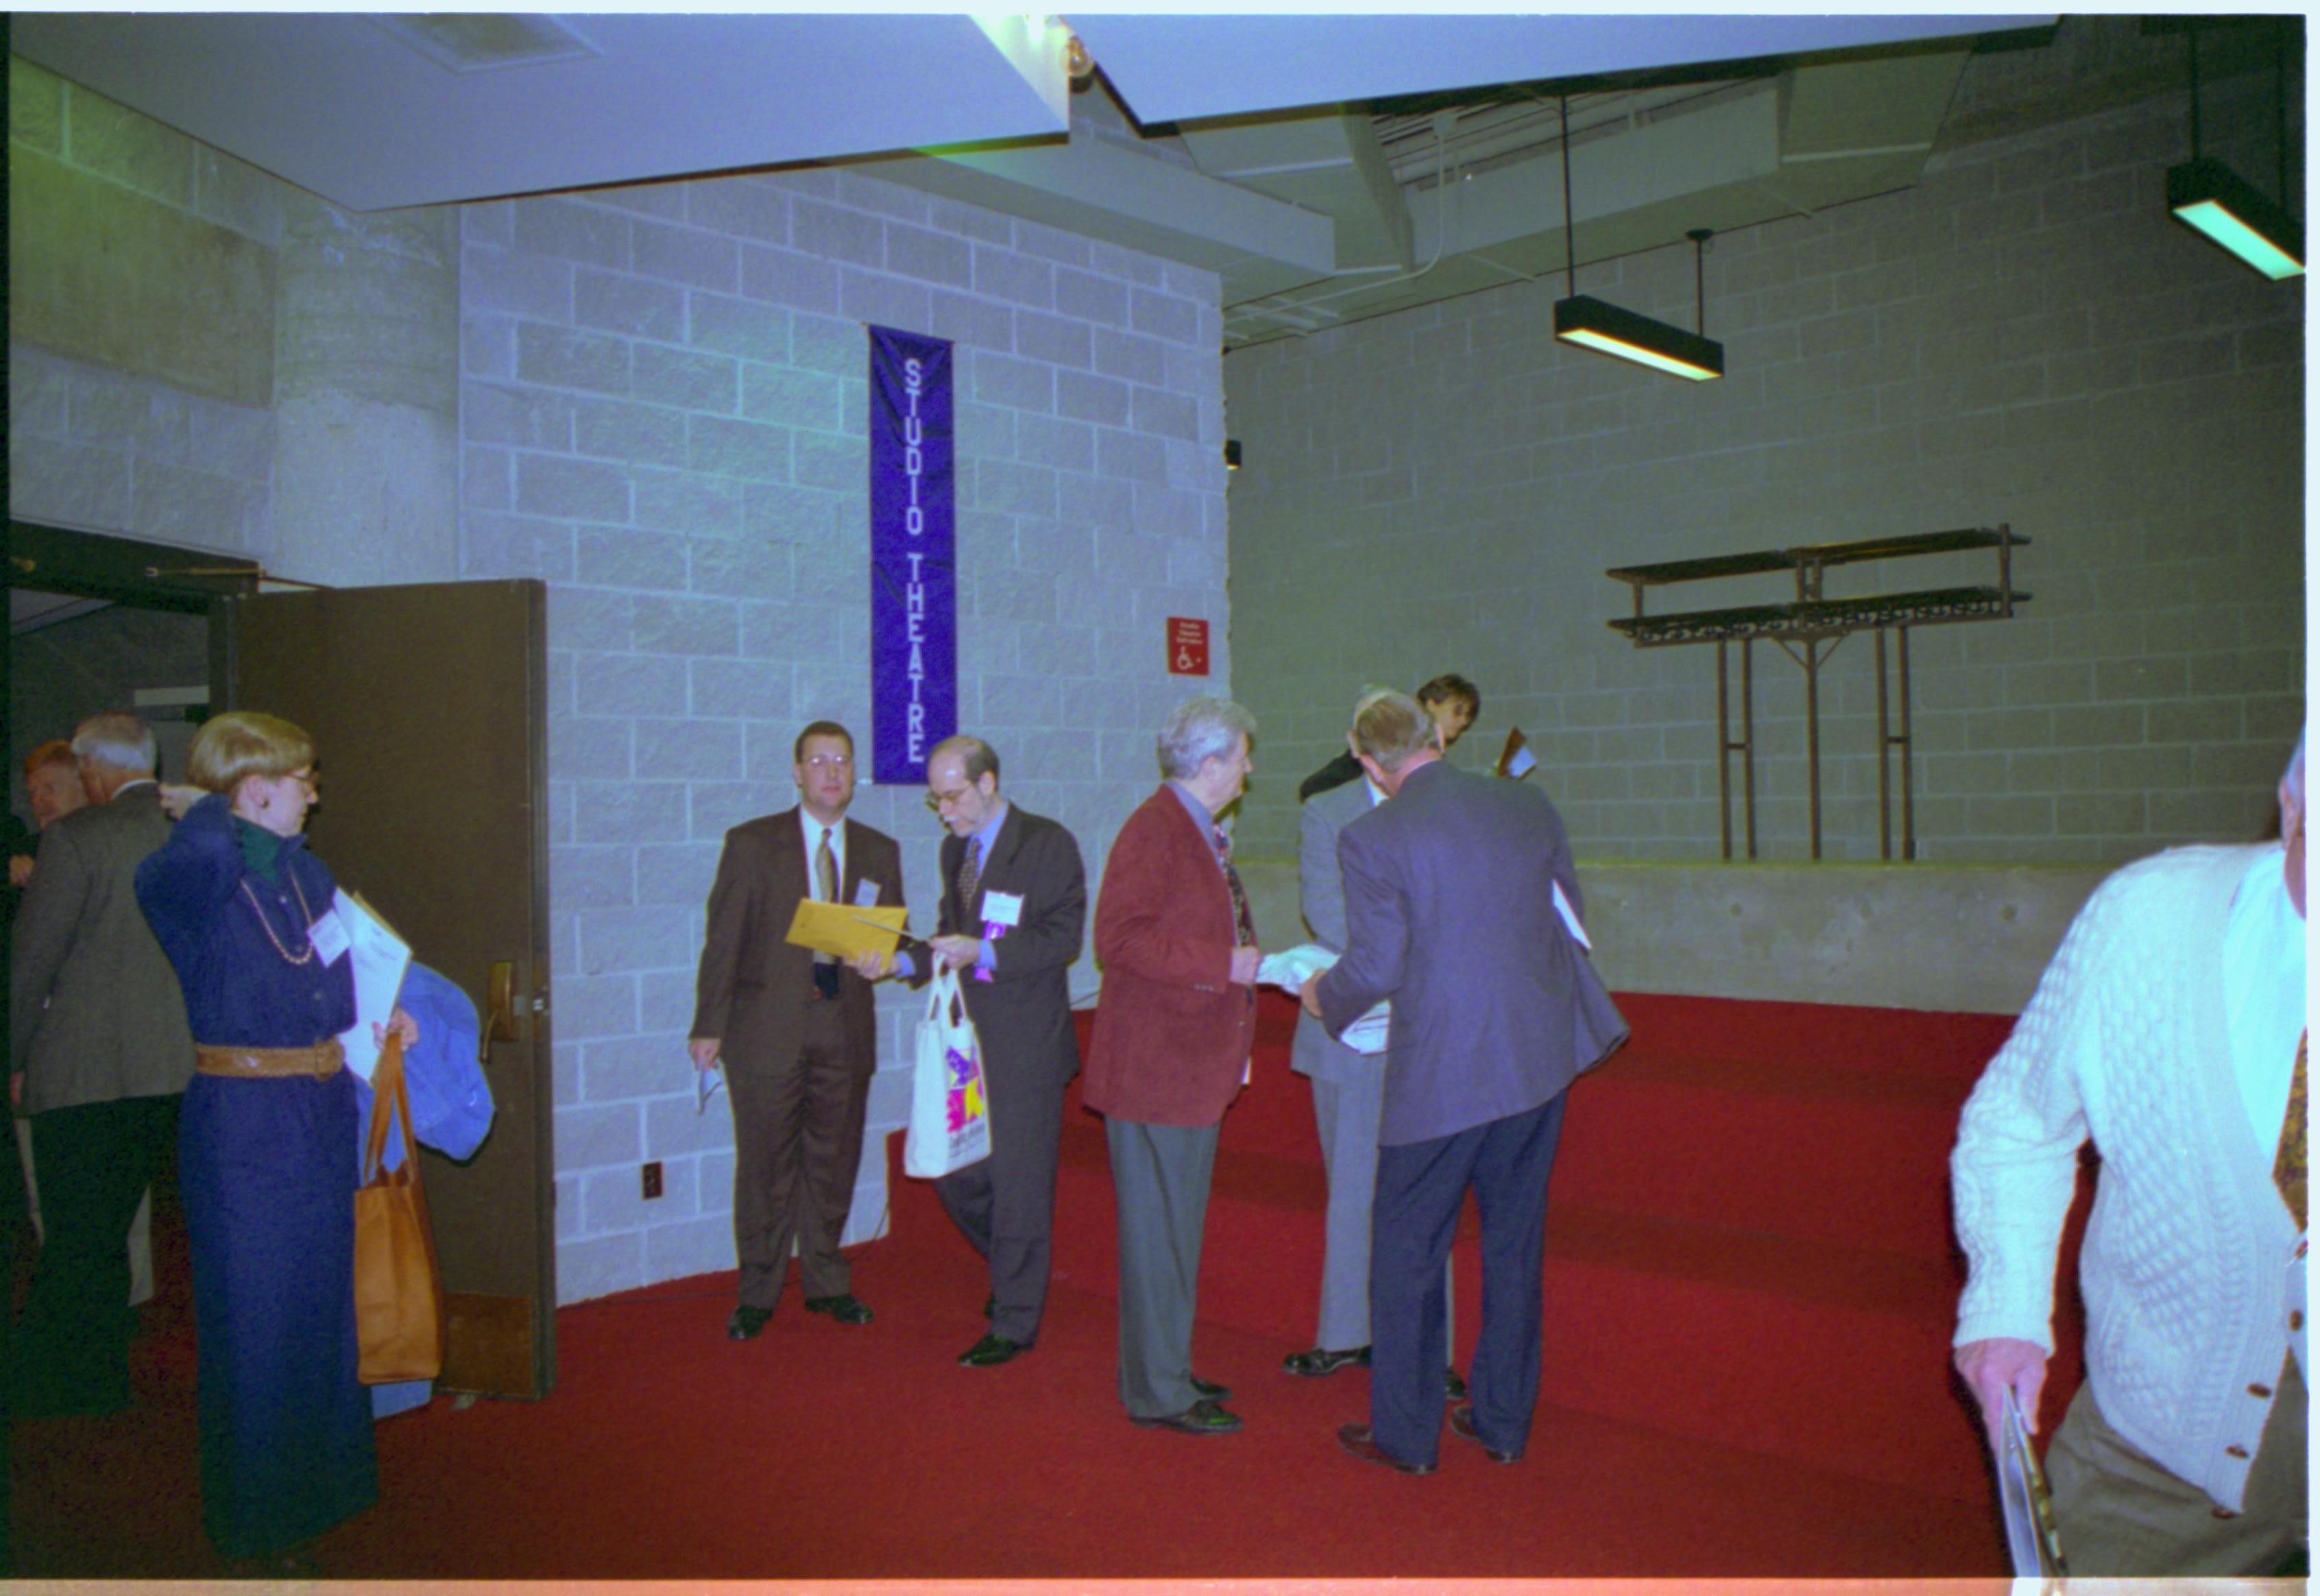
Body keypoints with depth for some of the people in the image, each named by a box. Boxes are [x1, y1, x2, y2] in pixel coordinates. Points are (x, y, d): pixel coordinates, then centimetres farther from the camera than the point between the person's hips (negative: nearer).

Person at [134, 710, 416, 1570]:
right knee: (256, 1315, 5)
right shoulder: (195, 881, -15)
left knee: (323, 1299, 19)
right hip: (244, 1121, -7)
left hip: (324, 1111, 7)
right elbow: (199, 859, -41)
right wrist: (208, 811, -21)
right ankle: (256, 1516, 25)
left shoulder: (305, 868, 7)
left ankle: (320, 1476, 38)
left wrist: (383, 1017, 8)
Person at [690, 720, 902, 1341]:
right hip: (766, 1027, -3)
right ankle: (757, 1294, 18)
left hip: (844, 1028, 3)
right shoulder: (752, 844, 1)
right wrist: (708, 1026, -4)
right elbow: (723, 940, 0)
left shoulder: (879, 852, 10)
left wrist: (880, 960, -9)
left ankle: (826, 1282, 27)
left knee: (834, 1161, 11)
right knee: (765, 1164, 3)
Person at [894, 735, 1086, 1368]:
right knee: (955, 1175, 11)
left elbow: (1063, 938, -15)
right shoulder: (955, 848, 14)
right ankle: (1012, 1270, 37)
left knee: (1018, 1184, 0)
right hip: (968, 1037, 7)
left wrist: (985, 953, -25)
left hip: (1026, 1043, -7)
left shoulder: (1048, 844, -9)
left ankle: (1014, 1324, 15)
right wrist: (905, 960, 2)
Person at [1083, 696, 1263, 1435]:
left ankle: (1166, 1371, 31)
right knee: (1158, 1230, 0)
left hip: (1195, 1062, 10)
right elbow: (1119, 939, -24)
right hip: (1155, 1067, -10)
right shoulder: (1154, 830, -16)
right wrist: (1223, 964, -22)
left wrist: (1247, 960, 13)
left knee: (1177, 1228, 18)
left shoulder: (1202, 833, 17)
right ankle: (1157, 1392, 11)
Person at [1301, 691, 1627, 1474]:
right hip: (1541, 1058, 5)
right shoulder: (1530, 808, 3)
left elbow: (1376, 967, -12)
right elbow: (1569, 923, 11)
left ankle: (1405, 1433, 21)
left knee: (1407, 1253, 11)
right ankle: (1503, 1422, 31)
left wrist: (1323, 998, 8)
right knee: (1514, 1241, 18)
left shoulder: (1371, 838, -12)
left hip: (1439, 1073, -5)